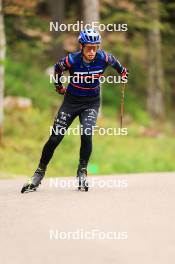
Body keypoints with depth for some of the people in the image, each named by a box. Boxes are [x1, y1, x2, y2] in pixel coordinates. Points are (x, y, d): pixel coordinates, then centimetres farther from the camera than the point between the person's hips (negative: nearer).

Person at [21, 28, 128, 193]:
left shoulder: (103, 58, -18)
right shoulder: (72, 60, -22)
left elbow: (114, 61, 8)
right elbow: (57, 68, 1)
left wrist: (122, 71, 26)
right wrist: (59, 86, 13)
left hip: (91, 103, 0)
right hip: (72, 100, 0)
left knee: (86, 135, -22)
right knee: (55, 138, -4)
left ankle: (82, 172, -2)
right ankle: (38, 175, 10)